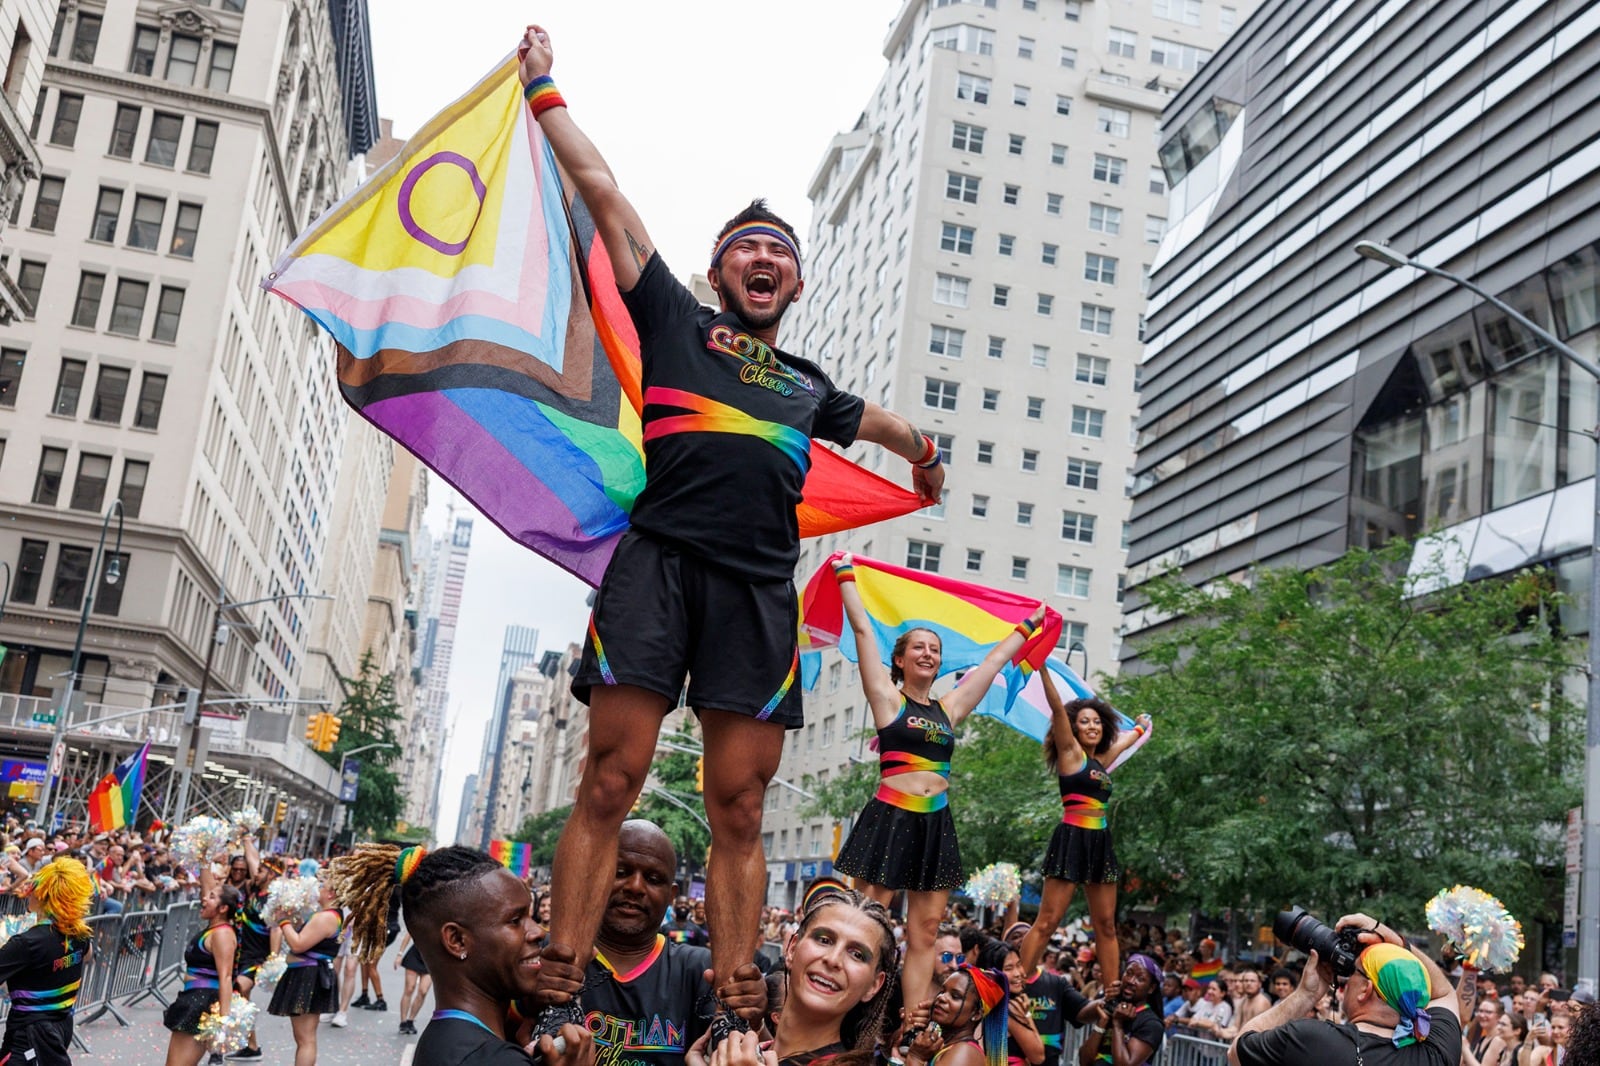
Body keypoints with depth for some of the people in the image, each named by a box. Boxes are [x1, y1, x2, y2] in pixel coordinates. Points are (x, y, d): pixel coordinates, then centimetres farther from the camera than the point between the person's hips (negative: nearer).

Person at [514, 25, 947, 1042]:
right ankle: (557, 1002, -8)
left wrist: (924, 450, 62)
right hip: (660, 560, -3)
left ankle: (735, 1019, 0)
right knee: (609, 786, -11)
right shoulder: (674, 319, 18)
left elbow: (876, 420, 51)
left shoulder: (809, 385, 28)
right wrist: (543, 89, 24)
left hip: (761, 588, 3)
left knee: (739, 816, -2)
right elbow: (601, 189, 19)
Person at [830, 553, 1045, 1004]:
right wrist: (846, 576, 4)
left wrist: (1029, 624, 33)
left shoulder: (949, 709, 14)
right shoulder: (888, 698, 2)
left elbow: (995, 660, 24)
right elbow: (863, 630, 1)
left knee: (925, 931, 4)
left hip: (936, 823, 5)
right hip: (891, 818, -5)